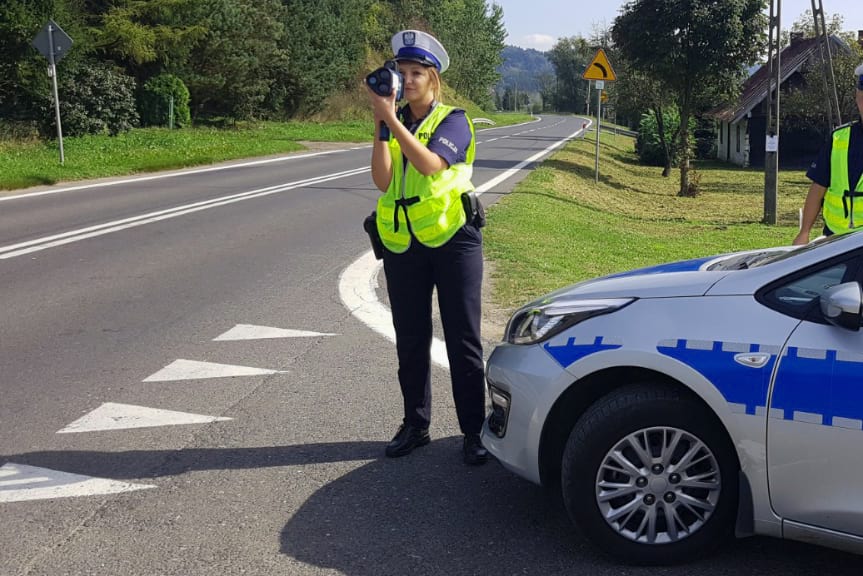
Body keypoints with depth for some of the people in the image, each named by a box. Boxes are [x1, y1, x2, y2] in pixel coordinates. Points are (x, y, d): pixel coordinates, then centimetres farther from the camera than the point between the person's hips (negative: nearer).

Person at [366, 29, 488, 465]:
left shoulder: (453, 120, -2)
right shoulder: (394, 124, 9)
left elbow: (431, 164, -21)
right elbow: (382, 180, -7)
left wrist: (392, 119, -22)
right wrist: (380, 123, -12)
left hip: (452, 240, -4)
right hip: (402, 245, 4)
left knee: (462, 340, 0)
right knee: (410, 342, 11)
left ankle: (473, 431, 8)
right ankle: (415, 425, 24)